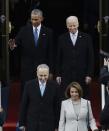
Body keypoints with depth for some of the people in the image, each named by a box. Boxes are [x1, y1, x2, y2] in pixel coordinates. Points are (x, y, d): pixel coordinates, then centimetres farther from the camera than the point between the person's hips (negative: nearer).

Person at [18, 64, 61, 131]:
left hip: (48, 124, 0)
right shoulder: (29, 85, -1)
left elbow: (57, 106, 2)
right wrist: (22, 123, 2)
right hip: (32, 123, 0)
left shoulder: (54, 86, -2)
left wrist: (56, 125, 1)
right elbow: (24, 105, 3)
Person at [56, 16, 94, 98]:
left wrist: (89, 74, -3)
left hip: (82, 75, 0)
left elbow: (91, 57, 3)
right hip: (66, 75, 0)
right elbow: (59, 58, 8)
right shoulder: (62, 39, 7)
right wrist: (58, 74, 3)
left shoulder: (86, 38, 4)